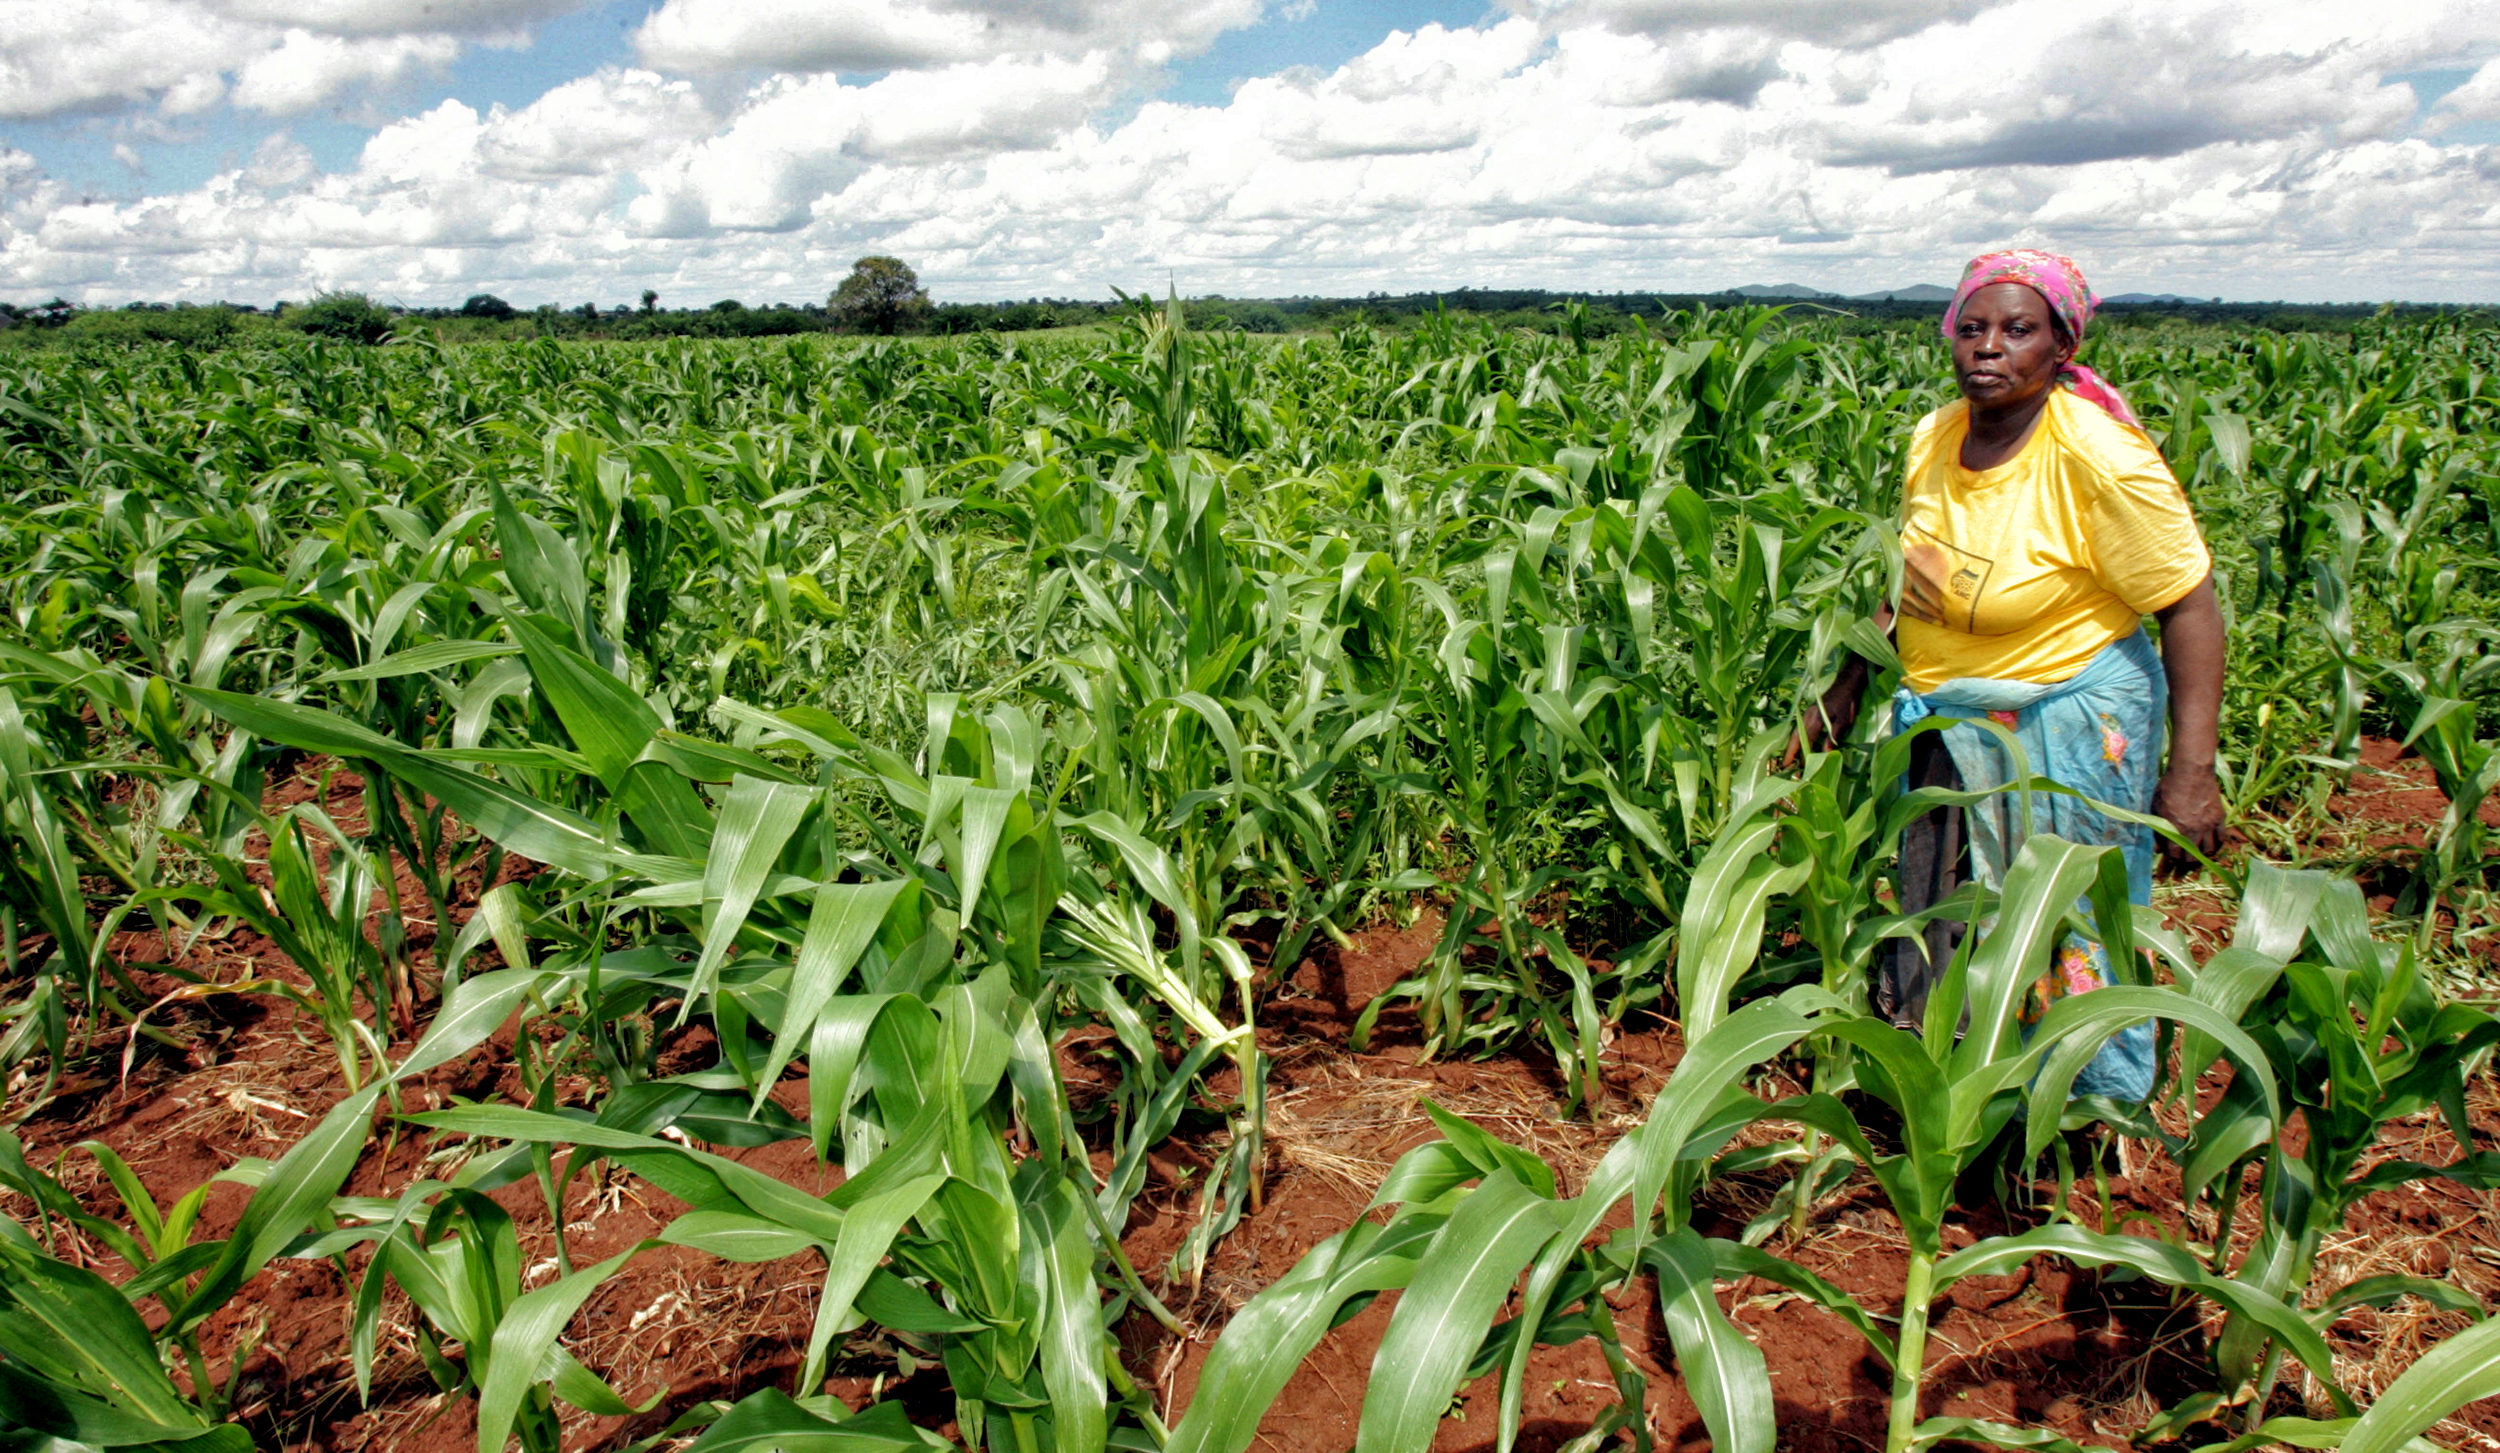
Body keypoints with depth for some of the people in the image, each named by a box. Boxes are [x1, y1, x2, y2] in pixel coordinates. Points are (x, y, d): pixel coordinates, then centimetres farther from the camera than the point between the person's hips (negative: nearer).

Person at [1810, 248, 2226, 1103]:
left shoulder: (2100, 458, -21)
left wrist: (2191, 773, -22)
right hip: (1949, 730, 6)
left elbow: (2191, 609, -18)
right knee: (1948, 908, 17)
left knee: (2062, 928, 6)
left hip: (2067, 733, -6)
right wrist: (1849, 687, 15)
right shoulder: (1934, 440, -2)